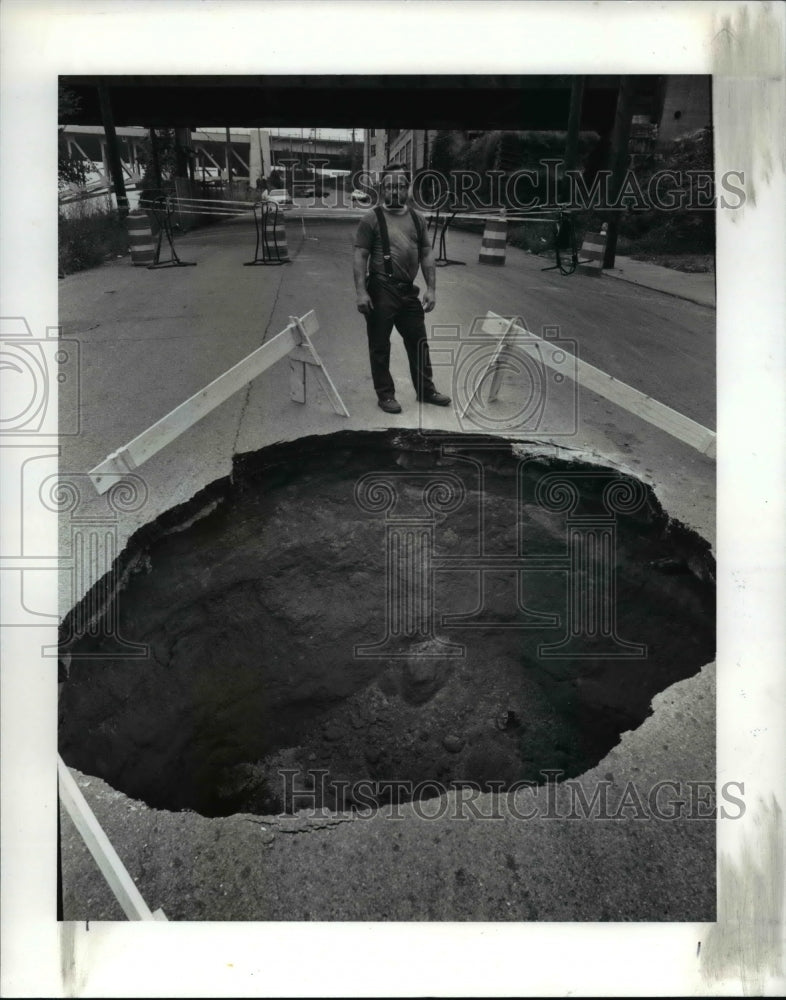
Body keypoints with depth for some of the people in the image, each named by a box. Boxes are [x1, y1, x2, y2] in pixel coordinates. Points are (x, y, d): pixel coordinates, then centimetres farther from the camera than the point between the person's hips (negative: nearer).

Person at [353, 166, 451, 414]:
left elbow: (426, 255, 10)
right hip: (381, 291, -5)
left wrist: (431, 288, 1)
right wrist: (361, 292, -18)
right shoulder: (372, 218, -4)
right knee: (380, 346, 3)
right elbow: (359, 256, -9)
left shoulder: (417, 219, 10)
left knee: (418, 342, 12)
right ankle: (385, 394, 16)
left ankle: (426, 390, 26)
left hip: (408, 290, 5)